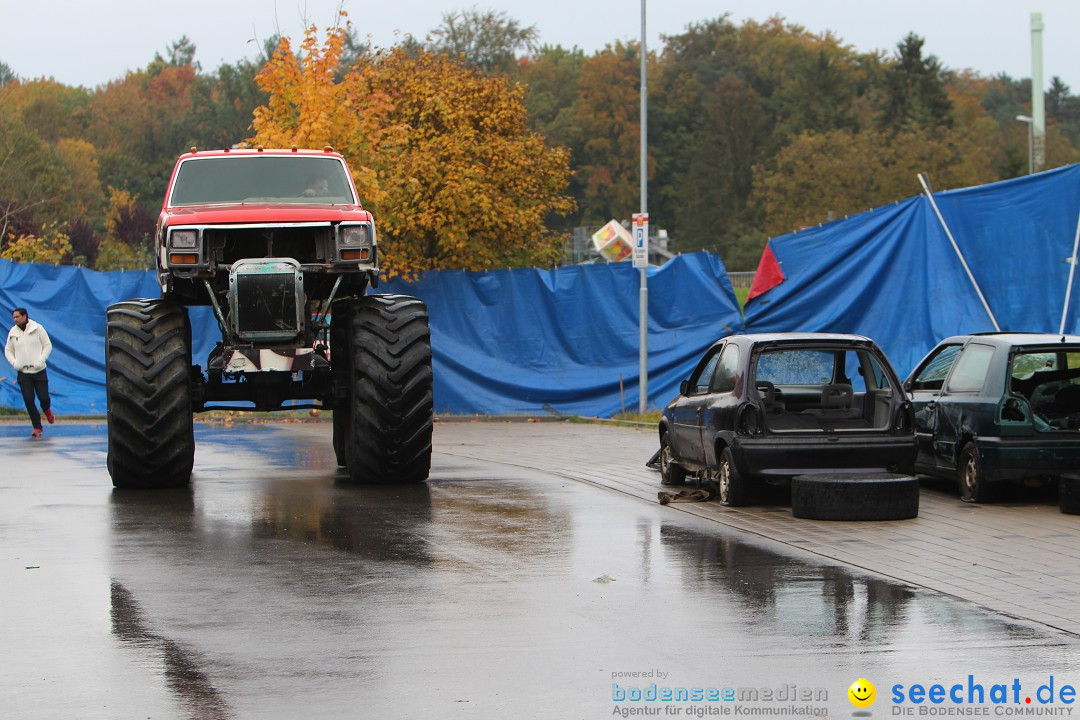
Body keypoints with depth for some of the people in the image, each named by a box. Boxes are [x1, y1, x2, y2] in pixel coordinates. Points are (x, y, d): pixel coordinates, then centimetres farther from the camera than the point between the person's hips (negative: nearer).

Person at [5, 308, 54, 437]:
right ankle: (37, 427, 5)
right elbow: (8, 350, 13)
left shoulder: (37, 328, -5)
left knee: (44, 397, 0)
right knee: (28, 400, -5)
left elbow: (48, 345, 0)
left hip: (39, 371, -2)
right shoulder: (13, 333, 3)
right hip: (23, 372, 2)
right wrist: (14, 362, -5)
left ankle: (47, 410, 38)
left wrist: (41, 360, -12)